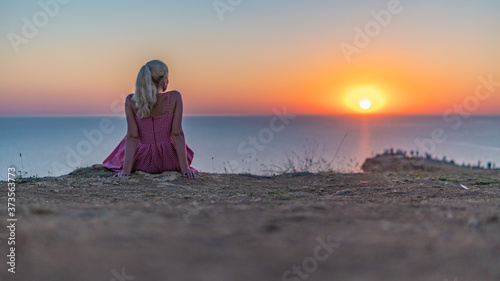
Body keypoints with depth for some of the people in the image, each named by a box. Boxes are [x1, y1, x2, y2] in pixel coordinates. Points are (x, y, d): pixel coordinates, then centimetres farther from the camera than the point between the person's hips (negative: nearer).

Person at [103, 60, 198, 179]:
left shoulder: (131, 101, -15)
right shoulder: (174, 98, -18)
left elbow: (132, 137, -16)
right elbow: (177, 134, -20)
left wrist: (126, 170, -13)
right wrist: (185, 168, -16)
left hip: (143, 163, 1)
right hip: (169, 161, -1)